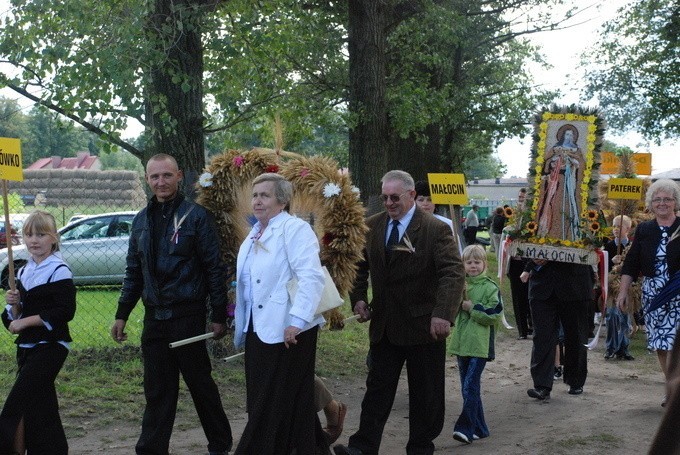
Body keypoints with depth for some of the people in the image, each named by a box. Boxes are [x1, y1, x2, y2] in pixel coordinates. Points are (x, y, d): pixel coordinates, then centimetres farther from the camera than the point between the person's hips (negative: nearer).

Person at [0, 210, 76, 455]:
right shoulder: (23, 272, 14)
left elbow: (65, 311, -19)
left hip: (50, 347, -8)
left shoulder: (59, 272, -10)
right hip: (27, 347, 8)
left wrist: (26, 321, -17)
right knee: (42, 406, 13)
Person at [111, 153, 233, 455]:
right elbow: (134, 272, 16)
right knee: (157, 390, 7)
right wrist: (122, 315, 12)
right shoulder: (142, 220, 11)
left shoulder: (196, 216, -6)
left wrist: (219, 316, -10)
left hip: (187, 314, -4)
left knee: (200, 383, 7)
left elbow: (214, 268, -7)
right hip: (154, 317, 4)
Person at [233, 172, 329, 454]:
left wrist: (297, 320, -28)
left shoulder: (295, 229, -11)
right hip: (258, 330, 9)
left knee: (280, 401, 0)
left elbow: (312, 277, -22)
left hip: (287, 330, -9)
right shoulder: (254, 235, 17)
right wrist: (242, 328, 23)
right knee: (261, 399, 12)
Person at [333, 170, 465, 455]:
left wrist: (443, 314, -32)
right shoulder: (372, 226, 4)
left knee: (425, 394, 8)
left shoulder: (435, 229, -12)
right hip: (384, 324, 4)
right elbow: (361, 266, 16)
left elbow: (454, 273, -20)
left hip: (424, 324, -4)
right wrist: (358, 298, 1)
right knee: (377, 387, 6)